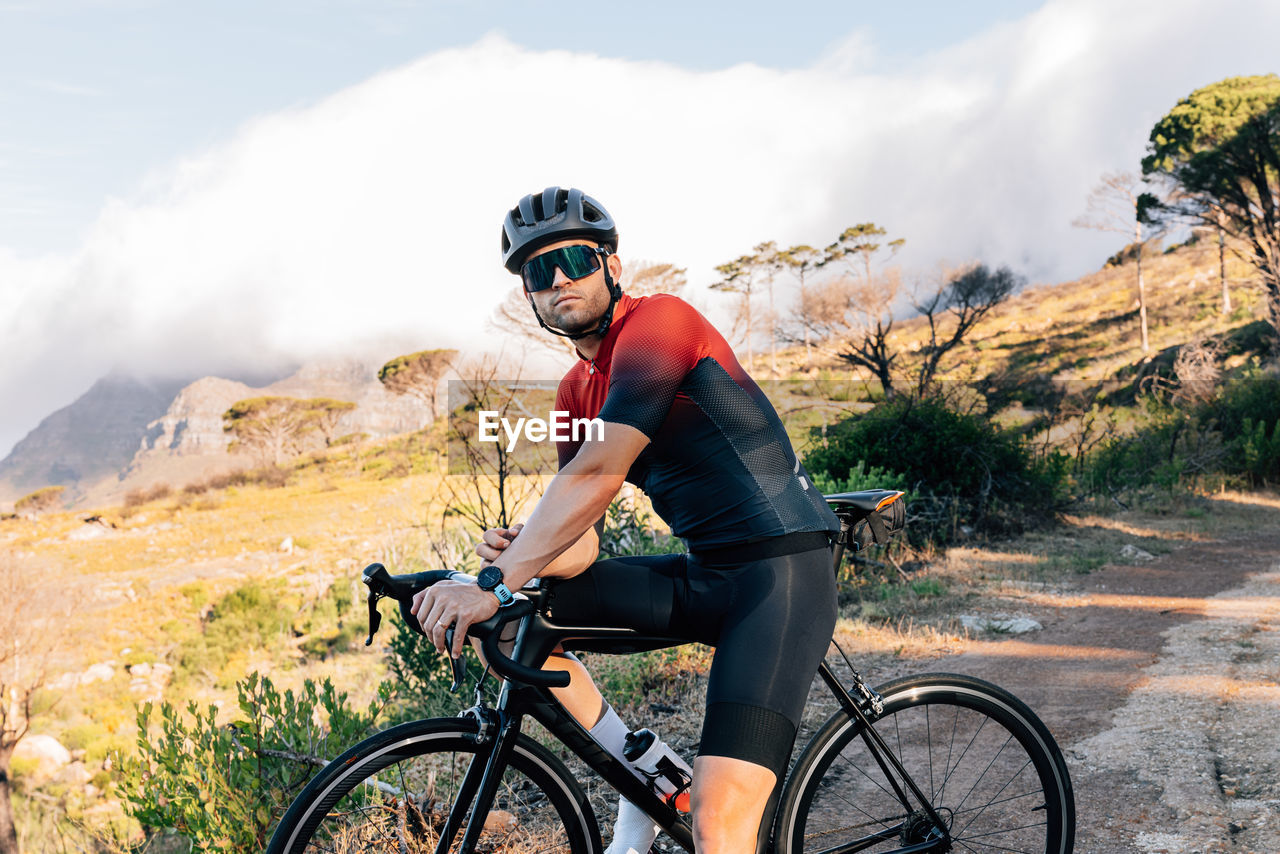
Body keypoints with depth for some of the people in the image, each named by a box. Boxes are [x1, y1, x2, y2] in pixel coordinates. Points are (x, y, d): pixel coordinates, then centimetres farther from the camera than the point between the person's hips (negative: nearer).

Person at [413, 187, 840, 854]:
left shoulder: (657, 321, -12)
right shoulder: (576, 392, 12)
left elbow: (598, 474, -25)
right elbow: (581, 549, 8)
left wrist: (497, 585, -26)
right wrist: (521, 556, -14)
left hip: (781, 572, -8)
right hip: (703, 574, 8)